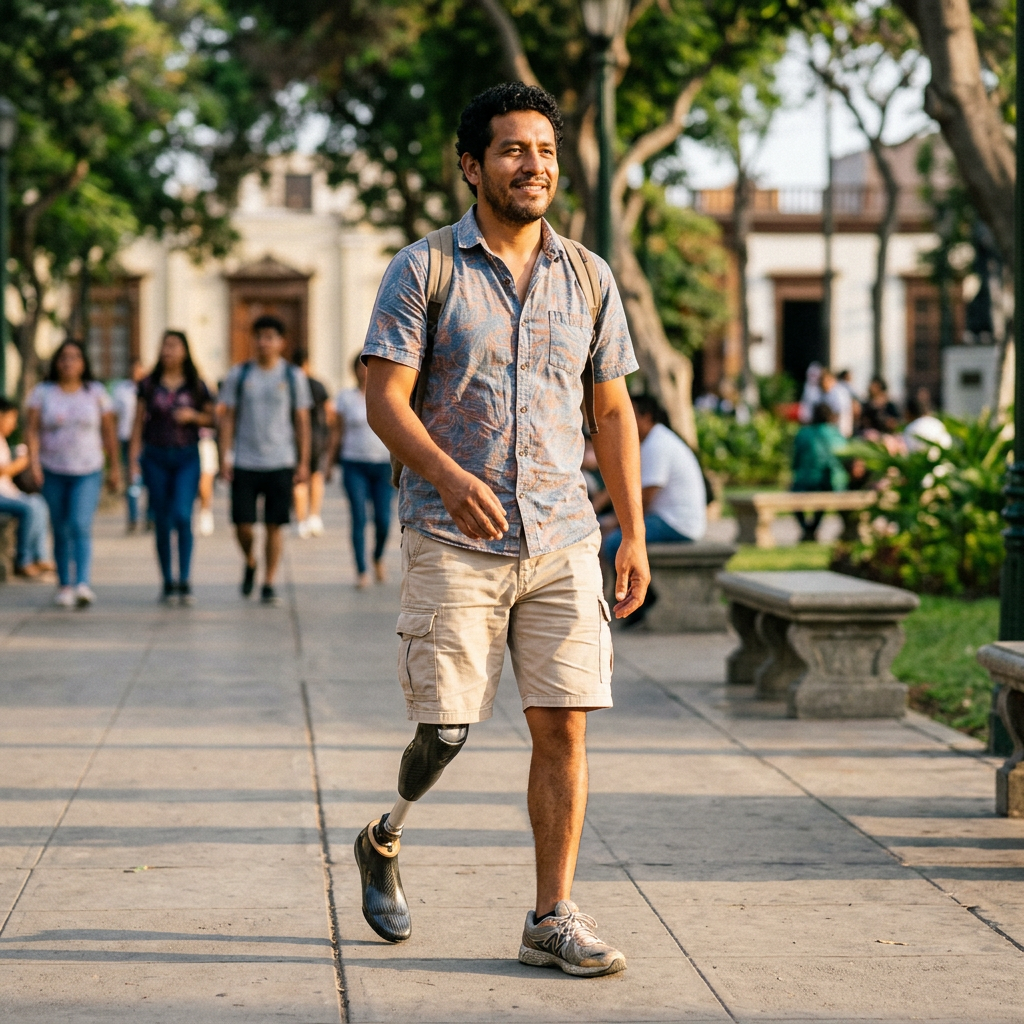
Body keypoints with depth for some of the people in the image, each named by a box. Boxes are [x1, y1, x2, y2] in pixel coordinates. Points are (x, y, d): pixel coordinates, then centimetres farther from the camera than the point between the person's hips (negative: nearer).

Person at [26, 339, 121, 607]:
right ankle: (64, 586, 17)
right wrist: (33, 461, -16)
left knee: (81, 525, -18)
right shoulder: (42, 392, 3)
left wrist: (114, 468, 7)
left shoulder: (96, 392, 5)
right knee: (61, 531, 6)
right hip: (53, 471, 1)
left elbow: (109, 432, 8)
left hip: (87, 473, -1)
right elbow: (33, 430, -3)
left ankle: (83, 584, -28)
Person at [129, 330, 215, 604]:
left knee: (182, 516, -16)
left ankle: (185, 581, -10)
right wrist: (133, 456, -1)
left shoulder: (196, 386, 4)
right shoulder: (149, 384, 5)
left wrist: (193, 416, -10)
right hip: (156, 457, 1)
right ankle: (168, 583, 12)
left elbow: (211, 417, 10)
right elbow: (139, 421, 6)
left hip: (186, 458, -1)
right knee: (162, 522, 3)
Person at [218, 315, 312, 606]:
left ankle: (269, 584, 8)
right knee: (242, 524, -2)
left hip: (280, 463, 0)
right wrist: (225, 457, -2)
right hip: (245, 462, 1)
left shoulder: (293, 376, 4)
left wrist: (303, 463, 1)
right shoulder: (239, 374, 4)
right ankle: (250, 564, 28)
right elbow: (228, 417, 6)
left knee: (274, 525, -1)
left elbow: (302, 421, 6)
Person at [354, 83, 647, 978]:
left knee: (563, 726, -3)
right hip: (453, 540, -3)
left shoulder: (588, 277, 11)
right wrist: (451, 476, -24)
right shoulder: (424, 268, 0)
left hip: (562, 540, 3)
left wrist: (635, 534, 9)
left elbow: (613, 412, 15)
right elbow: (385, 399, -6)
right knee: (446, 726, -3)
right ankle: (386, 841, 28)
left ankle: (553, 919, 6)